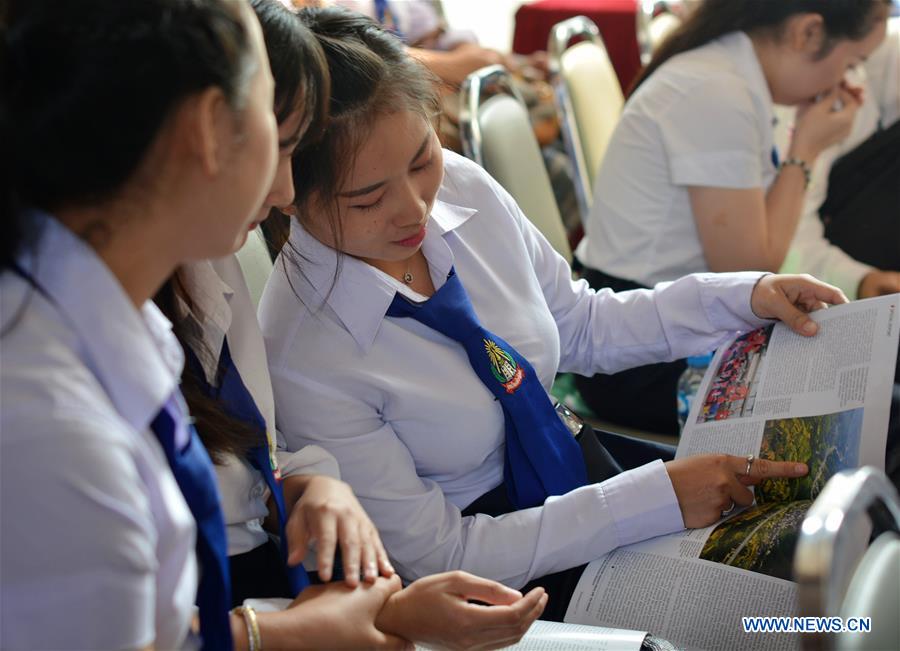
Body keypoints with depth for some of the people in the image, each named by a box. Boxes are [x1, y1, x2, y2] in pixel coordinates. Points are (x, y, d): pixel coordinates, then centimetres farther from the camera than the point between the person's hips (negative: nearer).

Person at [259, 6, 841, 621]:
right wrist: (658, 497, -25)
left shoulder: (465, 186, -13)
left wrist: (747, 296, -7)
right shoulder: (300, 357, -28)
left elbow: (581, 324, 5)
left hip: (573, 456, 6)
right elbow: (439, 553, -21)